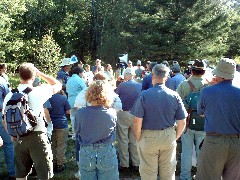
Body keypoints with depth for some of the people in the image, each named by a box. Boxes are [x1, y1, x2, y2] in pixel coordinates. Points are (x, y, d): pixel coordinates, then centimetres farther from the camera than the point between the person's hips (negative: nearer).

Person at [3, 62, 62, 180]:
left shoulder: (10, 95, 0)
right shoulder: (38, 91, -12)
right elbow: (58, 85, 3)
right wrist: (40, 73, 6)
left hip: (18, 138, 5)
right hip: (37, 136, -4)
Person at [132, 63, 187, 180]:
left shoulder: (144, 95, -13)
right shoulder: (175, 96, -6)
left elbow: (137, 122, -14)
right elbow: (182, 122, -3)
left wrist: (138, 139, 1)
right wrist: (175, 137, 13)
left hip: (148, 137, -2)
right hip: (169, 137, 2)